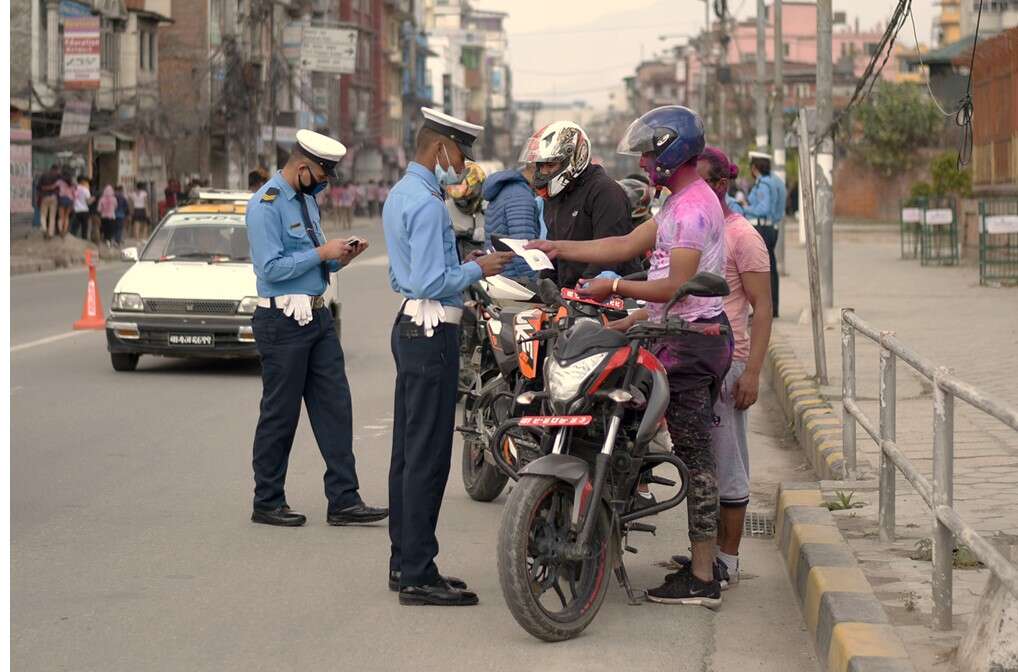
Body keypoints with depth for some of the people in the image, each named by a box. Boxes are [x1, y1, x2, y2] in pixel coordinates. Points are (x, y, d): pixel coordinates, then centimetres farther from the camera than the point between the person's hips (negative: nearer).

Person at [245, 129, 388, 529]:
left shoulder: (307, 199, 15)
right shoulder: (266, 204, -14)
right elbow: (271, 268, -22)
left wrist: (340, 259, 2)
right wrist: (322, 253, -18)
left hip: (317, 316, 9)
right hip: (284, 321, -9)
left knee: (334, 407, 5)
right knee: (280, 414, 0)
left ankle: (343, 500, 6)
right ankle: (267, 503, 11)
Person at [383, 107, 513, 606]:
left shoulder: (401, 194, 16)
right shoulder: (426, 203, -17)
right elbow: (431, 283, -22)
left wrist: (462, 267, 15)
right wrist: (477, 269, -9)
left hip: (411, 326, 11)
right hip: (432, 334, -11)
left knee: (408, 451, 13)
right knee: (428, 456, -8)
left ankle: (404, 562, 19)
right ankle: (418, 575, -6)